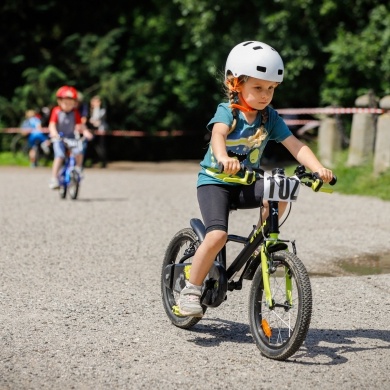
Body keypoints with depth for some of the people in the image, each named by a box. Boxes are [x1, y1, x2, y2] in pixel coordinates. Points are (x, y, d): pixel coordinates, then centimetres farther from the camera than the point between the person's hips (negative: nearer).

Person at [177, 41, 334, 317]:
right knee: (218, 235, -25)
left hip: (247, 183, 4)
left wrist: (318, 168, -30)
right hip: (215, 181, -4)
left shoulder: (270, 118, -2)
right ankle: (190, 291, -9)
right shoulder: (227, 112, -14)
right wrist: (223, 158, -58)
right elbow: (218, 134, -36)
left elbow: (295, 145, -12)